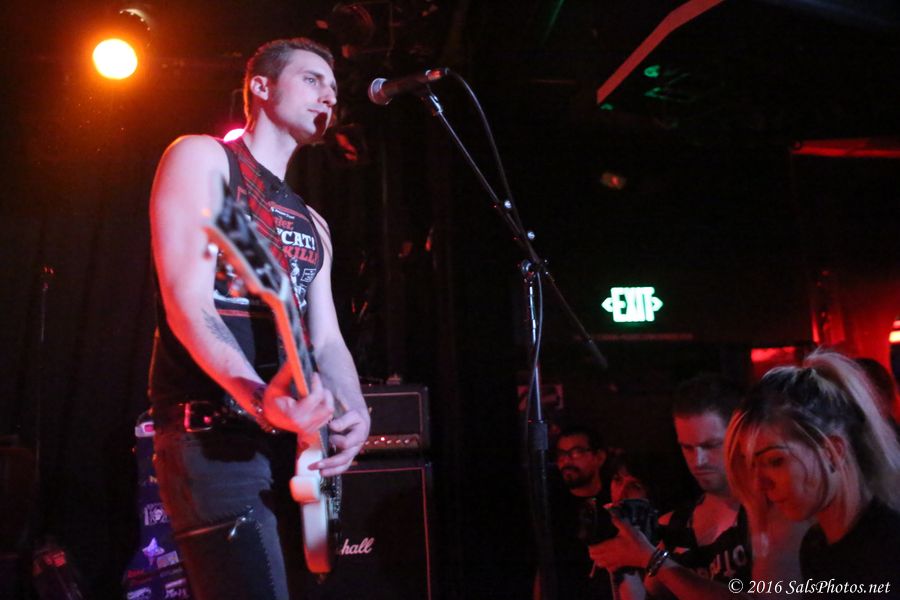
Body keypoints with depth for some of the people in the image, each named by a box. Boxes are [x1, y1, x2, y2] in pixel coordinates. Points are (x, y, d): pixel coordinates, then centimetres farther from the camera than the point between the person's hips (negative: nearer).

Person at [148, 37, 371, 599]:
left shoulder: (311, 223, 22)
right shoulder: (202, 158, 1)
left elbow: (327, 337, 13)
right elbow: (187, 300, -13)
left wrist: (353, 410, -9)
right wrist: (259, 395, -30)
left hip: (293, 442, 8)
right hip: (211, 438, -8)